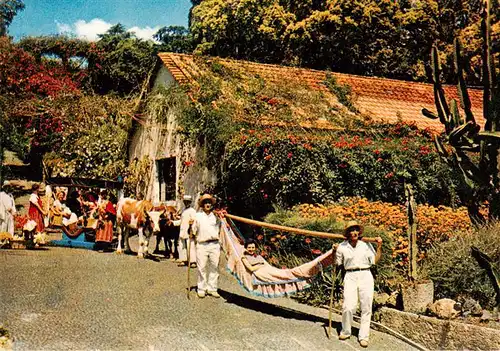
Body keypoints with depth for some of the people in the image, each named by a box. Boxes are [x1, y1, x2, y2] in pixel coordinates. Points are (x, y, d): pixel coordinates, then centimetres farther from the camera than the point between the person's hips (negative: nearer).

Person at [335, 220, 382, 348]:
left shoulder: (366, 245, 3)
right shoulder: (342, 247, 2)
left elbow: (375, 260, 3)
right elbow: (337, 263, 13)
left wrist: (379, 246, -4)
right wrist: (335, 251, -3)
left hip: (365, 275, 1)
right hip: (350, 276, -1)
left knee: (366, 307, 2)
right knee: (348, 306, -10)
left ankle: (363, 336, 12)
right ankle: (345, 332, 13)